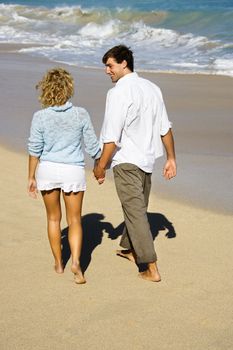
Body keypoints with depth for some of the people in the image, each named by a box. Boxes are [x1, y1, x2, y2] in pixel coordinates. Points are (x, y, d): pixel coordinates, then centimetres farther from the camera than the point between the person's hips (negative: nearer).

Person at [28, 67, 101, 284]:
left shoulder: (40, 117, -9)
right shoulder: (81, 115, -8)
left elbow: (35, 150, -4)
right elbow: (92, 147, -1)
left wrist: (31, 177, 6)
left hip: (47, 170, 1)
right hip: (73, 171, -1)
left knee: (53, 218, 18)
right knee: (74, 221, 8)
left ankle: (58, 264, 27)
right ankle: (76, 262, -11)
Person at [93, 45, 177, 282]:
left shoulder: (118, 93, -18)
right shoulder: (152, 88, 5)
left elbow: (112, 137, -20)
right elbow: (165, 129, 7)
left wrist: (101, 166, -10)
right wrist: (171, 158, 15)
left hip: (126, 161, -7)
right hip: (147, 159, 7)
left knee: (135, 212, -2)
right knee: (138, 207, 23)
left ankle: (151, 269, -2)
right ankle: (130, 249, 43)